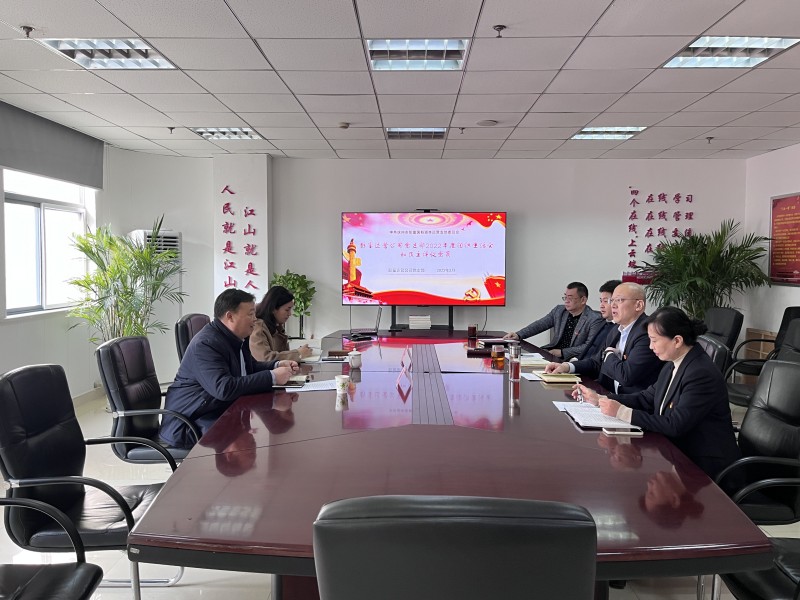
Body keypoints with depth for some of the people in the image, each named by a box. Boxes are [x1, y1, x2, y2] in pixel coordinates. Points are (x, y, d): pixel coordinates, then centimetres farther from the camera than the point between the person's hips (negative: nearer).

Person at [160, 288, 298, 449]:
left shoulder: (237, 337, 6)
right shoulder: (205, 344, -23)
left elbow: (249, 367, 21)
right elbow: (224, 388, -34)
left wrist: (277, 365, 1)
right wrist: (272, 377, -29)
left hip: (225, 410, 9)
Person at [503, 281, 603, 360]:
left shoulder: (595, 320, -7)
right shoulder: (559, 310, 13)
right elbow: (539, 325, 12)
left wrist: (562, 352, -19)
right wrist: (518, 335, -3)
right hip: (551, 353, 6)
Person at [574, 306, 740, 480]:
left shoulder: (702, 374, -24)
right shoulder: (674, 365, 3)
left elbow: (674, 425, -27)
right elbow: (647, 398, 9)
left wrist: (622, 412, -26)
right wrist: (598, 399, 2)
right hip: (677, 450, 7)